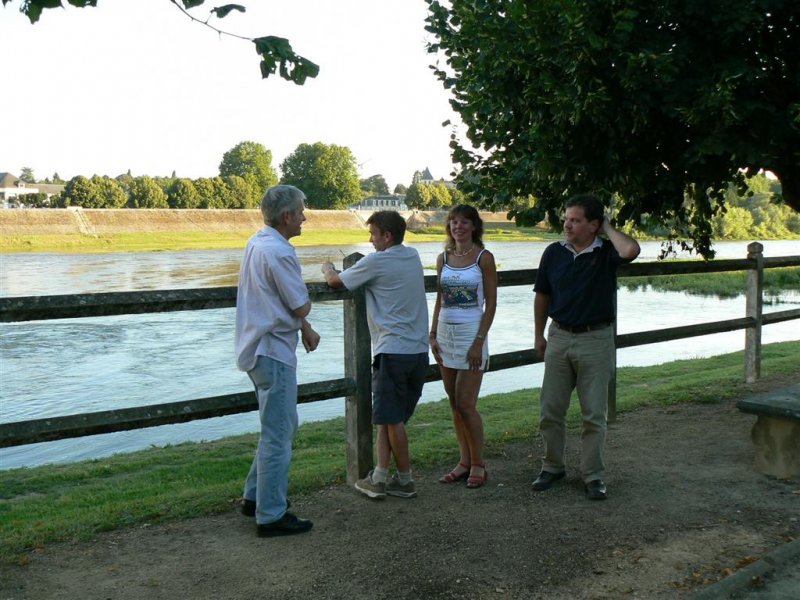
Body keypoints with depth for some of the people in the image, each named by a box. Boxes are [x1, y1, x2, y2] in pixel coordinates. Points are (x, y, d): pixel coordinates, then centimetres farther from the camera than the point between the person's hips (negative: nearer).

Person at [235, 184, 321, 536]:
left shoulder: (257, 243, 10)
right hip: (273, 352, -10)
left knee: (281, 427, 22)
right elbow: (302, 307, -15)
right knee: (277, 435, -1)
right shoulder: (278, 253, -21)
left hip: (257, 348, 10)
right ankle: (271, 516, 8)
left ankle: (255, 497, 30)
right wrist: (304, 323, 7)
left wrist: (304, 329, 13)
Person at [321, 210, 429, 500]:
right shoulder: (413, 256, 11)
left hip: (393, 351, -8)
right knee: (387, 417, 11)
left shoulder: (376, 262, -10)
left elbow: (335, 281, 2)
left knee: (392, 419, 2)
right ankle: (380, 477, 12)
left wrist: (327, 268, 22)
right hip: (419, 351, 8)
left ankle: (405, 480, 10)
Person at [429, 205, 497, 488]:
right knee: (454, 404, 9)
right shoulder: (443, 258, 9)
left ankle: (478, 465, 10)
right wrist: (433, 334, 5)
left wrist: (479, 342, -14)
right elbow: (439, 300, 13)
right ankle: (464, 462, 20)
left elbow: (491, 303, -7)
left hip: (471, 333, -5)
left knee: (466, 404, -5)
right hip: (445, 333, 5)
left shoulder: (484, 258, -6)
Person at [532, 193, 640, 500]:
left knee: (594, 414, 5)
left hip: (596, 340, -3)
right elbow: (542, 296, 11)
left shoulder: (606, 252, -7)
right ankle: (553, 466, 25)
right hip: (559, 337, 3)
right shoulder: (554, 252, 1)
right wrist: (539, 335, 13)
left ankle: (593, 475, 17)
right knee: (550, 411, 8)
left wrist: (607, 227, -15)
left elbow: (631, 250, -32)